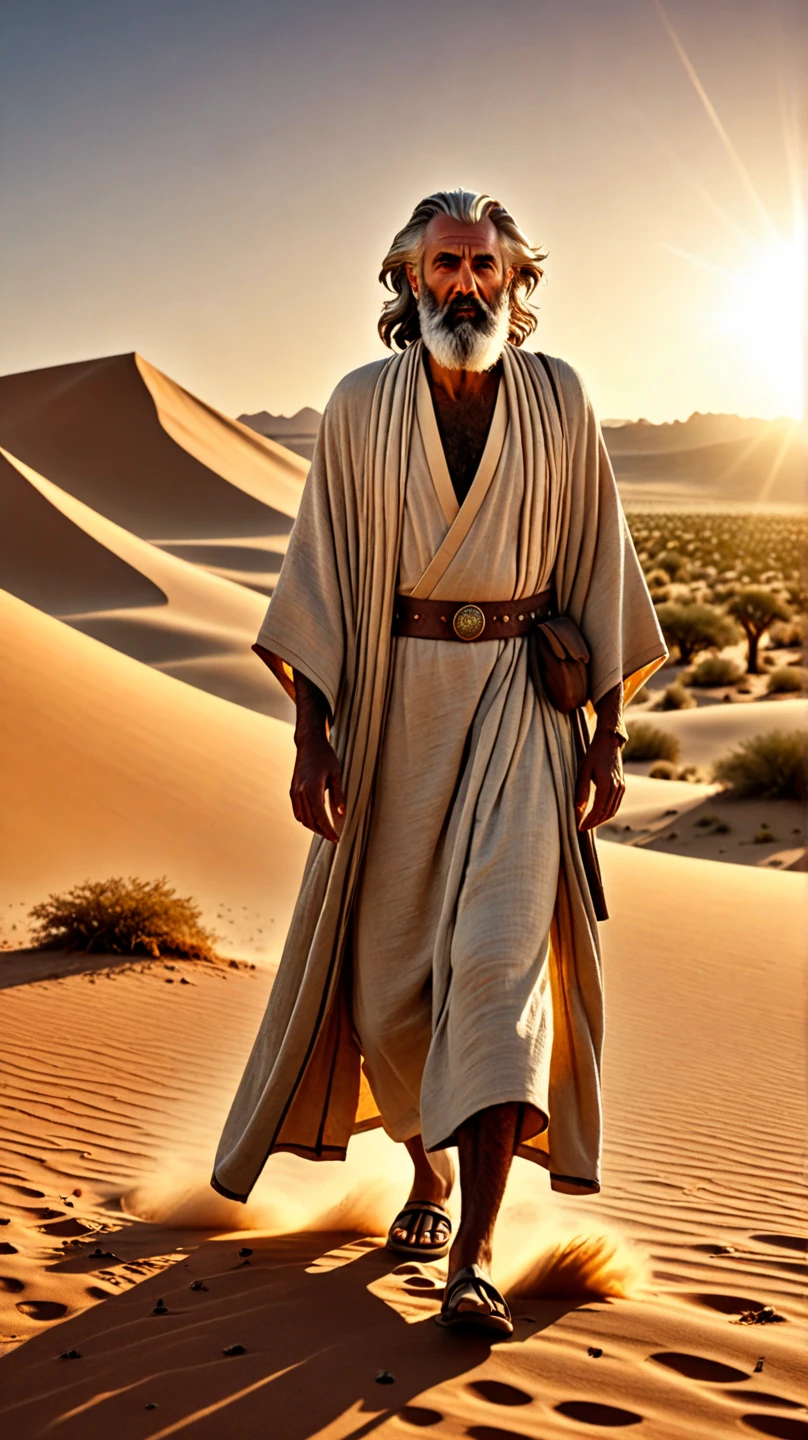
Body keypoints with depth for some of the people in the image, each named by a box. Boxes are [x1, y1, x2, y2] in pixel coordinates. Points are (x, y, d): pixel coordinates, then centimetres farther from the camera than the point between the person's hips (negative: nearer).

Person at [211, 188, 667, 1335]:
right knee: (393, 960, 6)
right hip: (395, 698, 1)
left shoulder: (559, 399, 1)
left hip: (521, 694, -1)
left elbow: (598, 565, 5)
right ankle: (429, 1166, 33)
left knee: (499, 950, -12)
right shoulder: (360, 409, 0)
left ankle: (475, 1253, -9)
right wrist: (312, 733, -8)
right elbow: (319, 576, 0)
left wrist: (610, 729, 2)